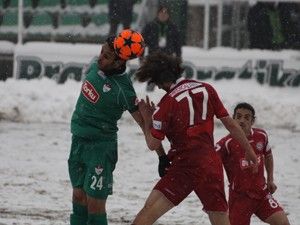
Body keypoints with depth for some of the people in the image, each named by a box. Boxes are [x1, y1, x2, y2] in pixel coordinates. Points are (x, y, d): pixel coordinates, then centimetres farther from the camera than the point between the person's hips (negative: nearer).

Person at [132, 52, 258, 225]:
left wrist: (147, 118, 12)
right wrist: (251, 153, 20)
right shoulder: (206, 89, 6)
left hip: (185, 165, -5)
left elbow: (153, 144, -4)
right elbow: (230, 123, 11)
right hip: (213, 164, 5)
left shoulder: (167, 103, -7)